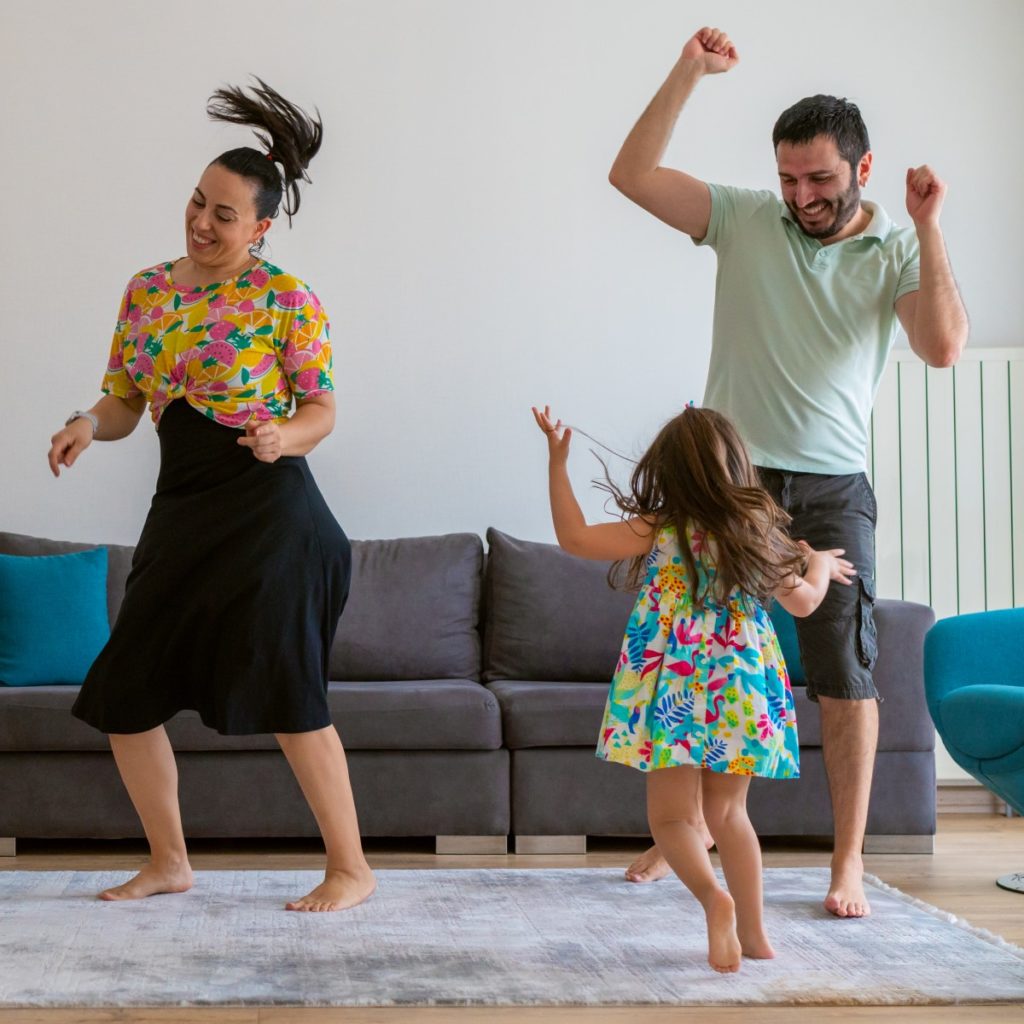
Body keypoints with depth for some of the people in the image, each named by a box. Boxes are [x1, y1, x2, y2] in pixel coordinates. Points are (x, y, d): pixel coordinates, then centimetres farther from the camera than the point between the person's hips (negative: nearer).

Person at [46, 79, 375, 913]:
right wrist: (88, 424, -9)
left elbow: (322, 410, -4)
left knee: (285, 692, -8)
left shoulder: (288, 299, -6)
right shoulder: (145, 291, 9)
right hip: (182, 509, 6)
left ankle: (351, 867, 5)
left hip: (267, 508, -6)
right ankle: (169, 861, 23)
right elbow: (124, 403, 13)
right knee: (124, 693, 6)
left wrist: (285, 434, -26)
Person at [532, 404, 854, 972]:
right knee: (727, 813, 20)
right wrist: (821, 564, 36)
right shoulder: (758, 531, 5)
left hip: (677, 693, -4)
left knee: (671, 816, 1)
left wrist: (557, 462, 4)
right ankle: (754, 932, 22)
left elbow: (574, 536, -3)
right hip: (744, 692, 4)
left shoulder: (658, 531, -6)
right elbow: (803, 601, 15)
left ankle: (713, 896, -26)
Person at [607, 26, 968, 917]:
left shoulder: (899, 251, 1)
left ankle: (849, 862, 6)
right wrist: (689, 73, -13)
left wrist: (928, 226, -16)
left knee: (845, 671, -4)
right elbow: (631, 174, -6)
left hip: (832, 488, -1)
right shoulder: (744, 220, 2)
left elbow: (942, 348, -16)